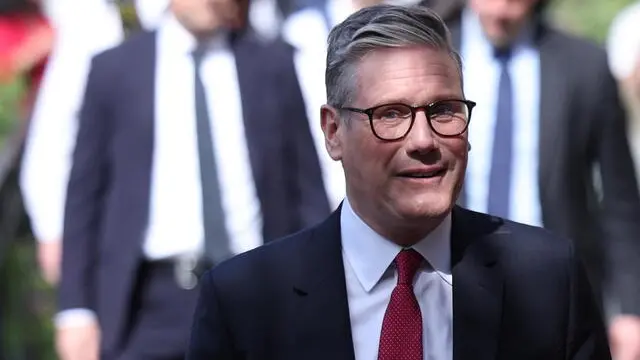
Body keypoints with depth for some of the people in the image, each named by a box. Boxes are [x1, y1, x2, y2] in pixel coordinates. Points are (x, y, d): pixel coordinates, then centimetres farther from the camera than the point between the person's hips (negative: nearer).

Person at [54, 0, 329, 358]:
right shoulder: (114, 70, 7)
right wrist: (75, 309, 1)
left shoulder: (274, 65, 8)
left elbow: (308, 190, 8)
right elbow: (85, 195, 7)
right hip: (153, 301, 0)